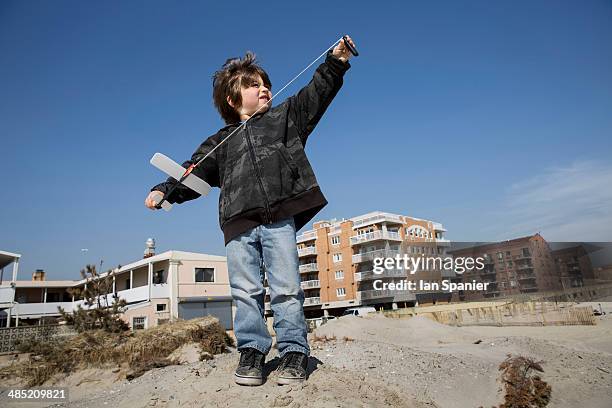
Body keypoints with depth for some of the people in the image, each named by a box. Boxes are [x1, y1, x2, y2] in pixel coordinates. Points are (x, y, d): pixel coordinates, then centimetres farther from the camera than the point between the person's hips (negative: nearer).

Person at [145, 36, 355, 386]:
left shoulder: (285, 116, 20)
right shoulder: (222, 142, 22)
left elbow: (316, 94, 12)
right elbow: (194, 172, 18)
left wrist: (336, 62, 1)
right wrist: (165, 190, 4)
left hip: (279, 218, -2)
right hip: (239, 224, 2)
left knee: (286, 287, -3)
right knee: (245, 291, 3)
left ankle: (294, 351, 7)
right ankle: (252, 351, 15)